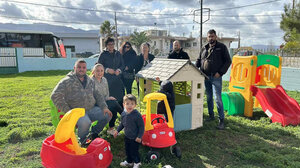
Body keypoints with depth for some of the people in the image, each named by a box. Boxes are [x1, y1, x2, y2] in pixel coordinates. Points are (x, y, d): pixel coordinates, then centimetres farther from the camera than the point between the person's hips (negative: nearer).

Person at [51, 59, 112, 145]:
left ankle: (94, 134, 15)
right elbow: (55, 96, -13)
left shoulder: (90, 81, 14)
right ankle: (83, 141, -1)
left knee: (108, 115, -9)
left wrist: (104, 107, 1)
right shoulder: (67, 81, -6)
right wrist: (68, 111, -16)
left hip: (92, 109, 6)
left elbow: (97, 95, 18)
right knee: (85, 122, -35)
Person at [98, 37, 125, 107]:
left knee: (120, 96, 0)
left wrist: (119, 70, -5)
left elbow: (122, 64, 15)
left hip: (117, 78, 4)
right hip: (107, 79, -3)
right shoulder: (103, 54, 1)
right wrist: (107, 70, -14)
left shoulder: (118, 53, 14)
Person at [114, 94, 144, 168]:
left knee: (134, 151, 6)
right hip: (127, 137, 6)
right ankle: (129, 161, 47)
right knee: (127, 150, 22)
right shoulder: (123, 114, -6)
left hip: (135, 138, -6)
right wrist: (117, 131, 10)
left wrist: (139, 137, -20)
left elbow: (141, 126, -19)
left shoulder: (137, 115, -26)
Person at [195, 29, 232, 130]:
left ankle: (221, 120, 0)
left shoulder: (221, 47, 0)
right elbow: (199, 60, 21)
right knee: (209, 97, 14)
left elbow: (228, 61, -3)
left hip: (216, 77, -5)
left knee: (218, 98, -8)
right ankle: (211, 116, 28)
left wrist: (220, 72, -13)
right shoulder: (204, 48, 14)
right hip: (206, 77, 6)